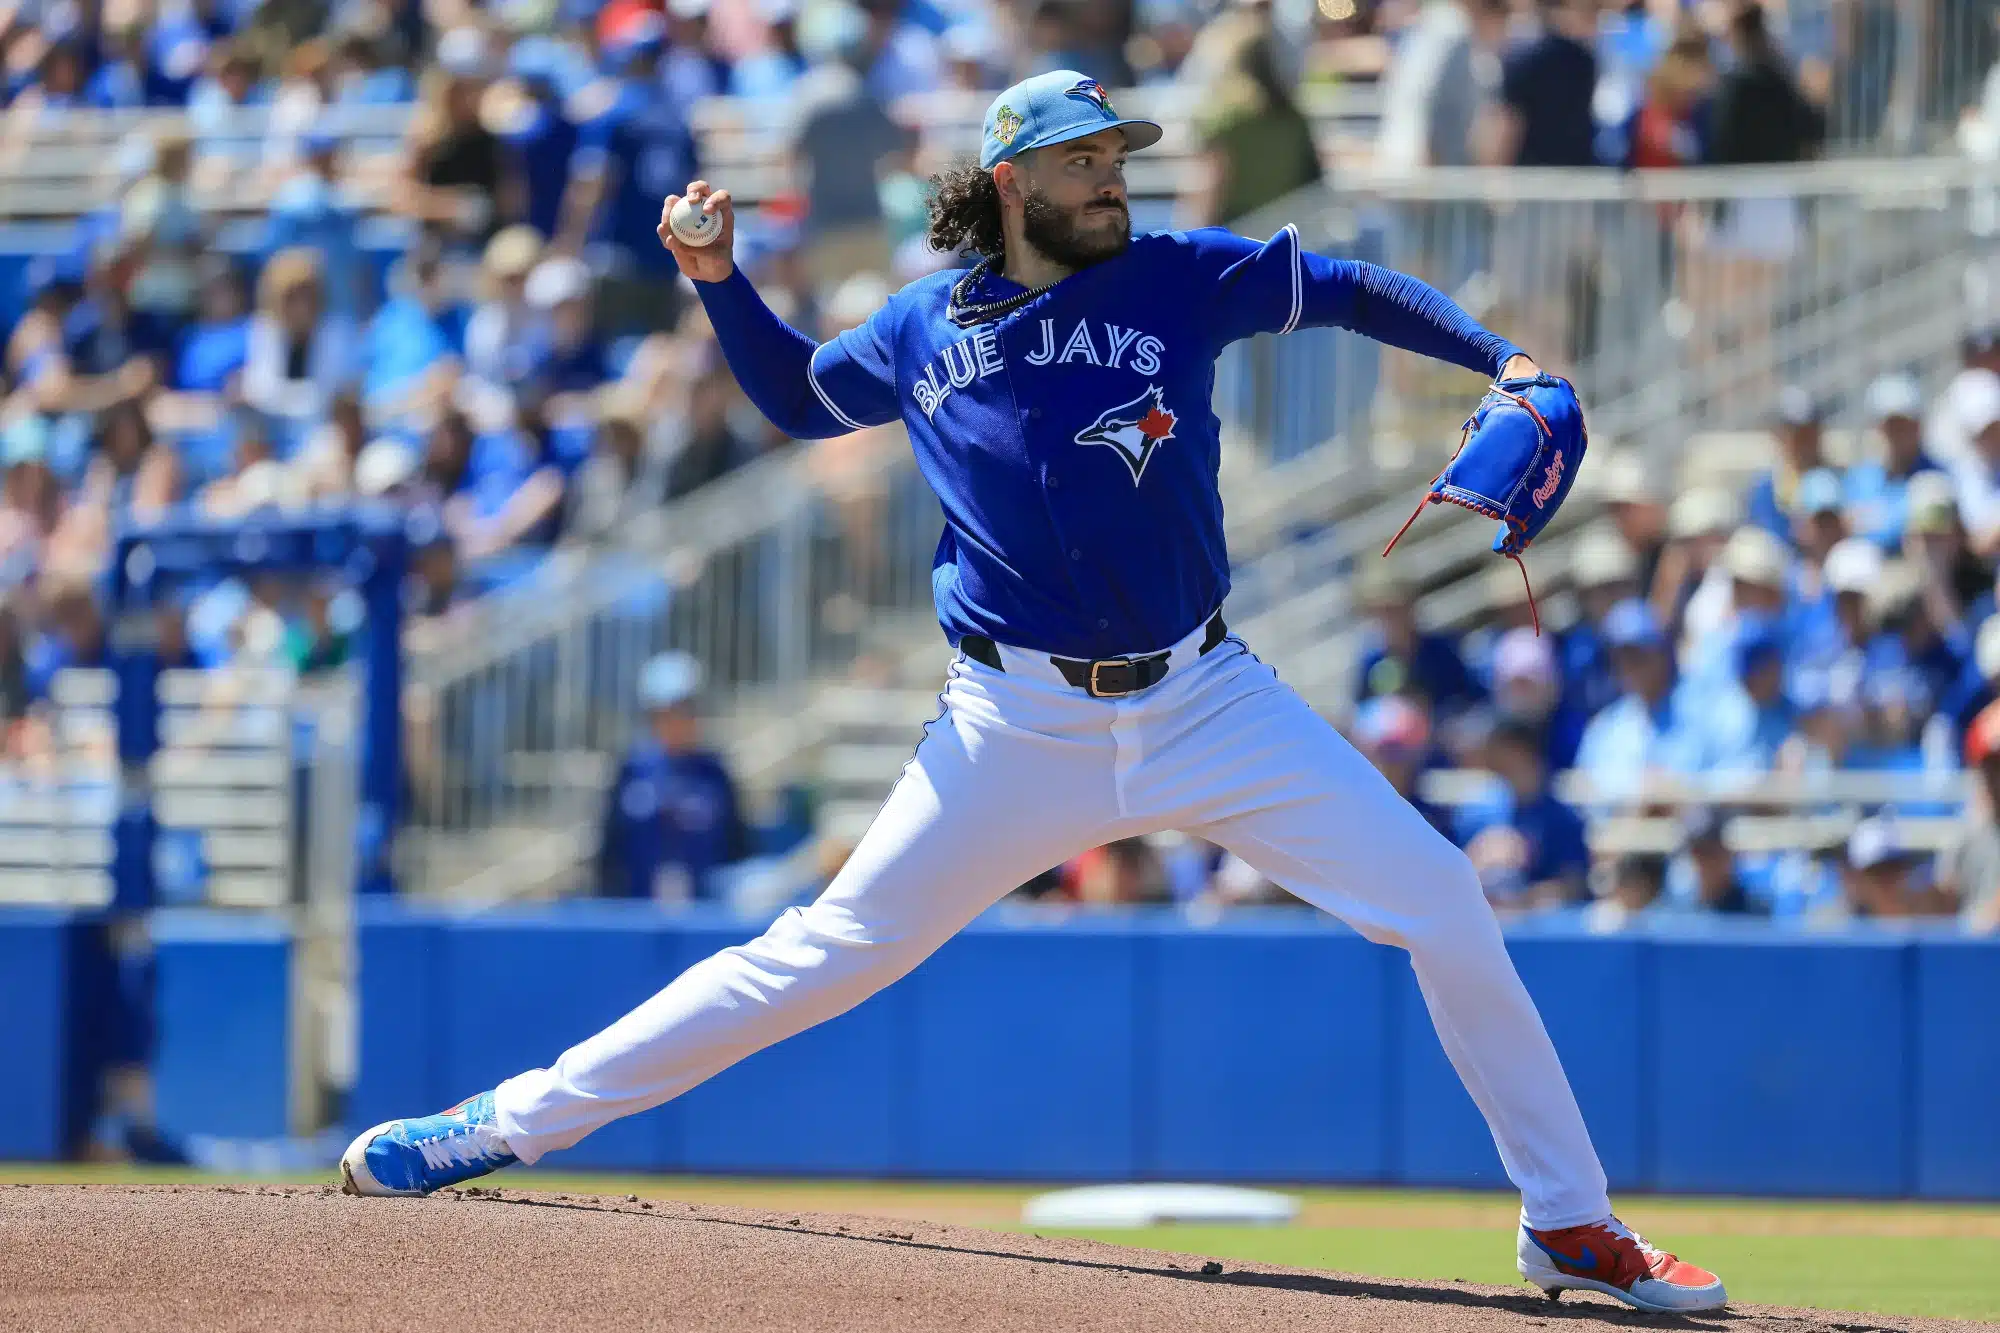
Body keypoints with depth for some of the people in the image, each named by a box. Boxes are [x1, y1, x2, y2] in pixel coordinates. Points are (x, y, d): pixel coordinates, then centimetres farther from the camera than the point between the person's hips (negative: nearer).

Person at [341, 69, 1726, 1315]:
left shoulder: (1178, 280, 0)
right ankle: (516, 1122, 4)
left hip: (1207, 701, 1)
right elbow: (798, 396, 22)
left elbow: (1349, 290, 6)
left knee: (1441, 903, -9)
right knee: (832, 950, -4)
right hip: (1018, 732, -1)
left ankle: (1571, 1226, 3)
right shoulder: (922, 331, 4)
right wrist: (719, 281, 7)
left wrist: (1505, 361, -7)